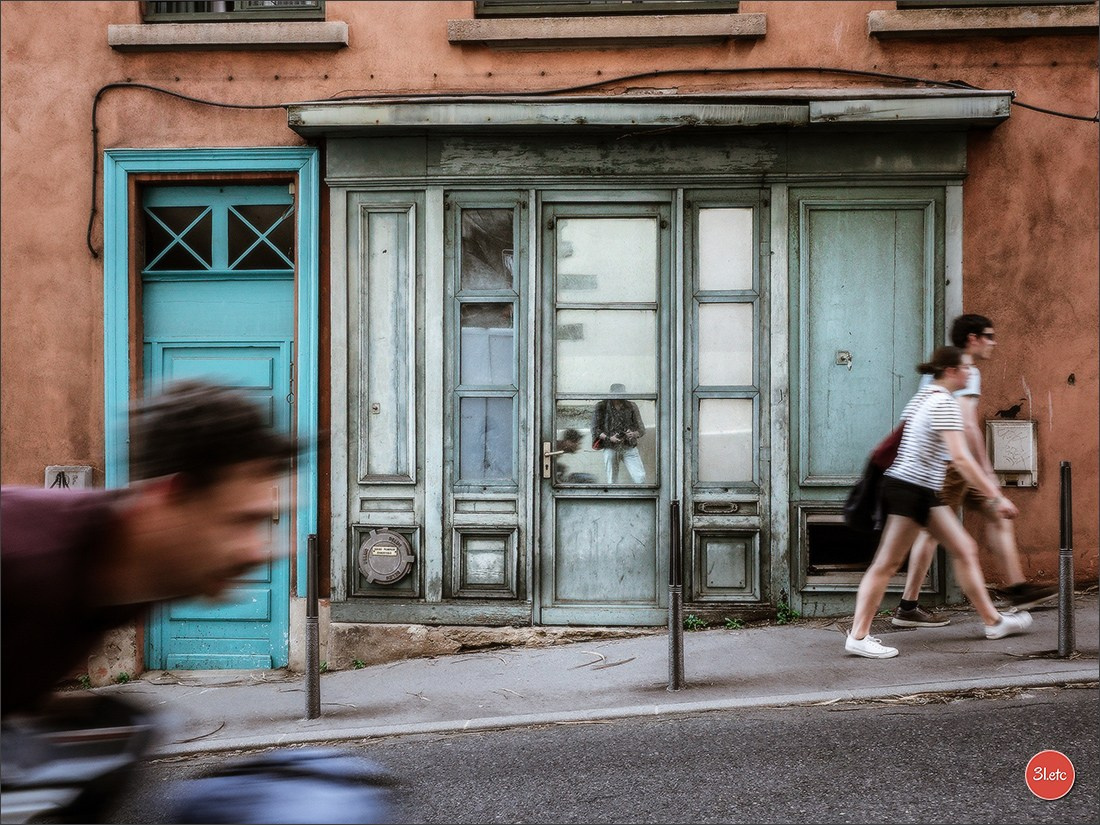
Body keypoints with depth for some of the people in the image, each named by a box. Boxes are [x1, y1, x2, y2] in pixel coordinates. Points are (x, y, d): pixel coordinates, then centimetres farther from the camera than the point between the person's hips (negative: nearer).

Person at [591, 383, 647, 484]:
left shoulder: (631, 407, 2)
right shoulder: (602, 407, -2)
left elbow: (641, 429, 5)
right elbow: (595, 429, 0)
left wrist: (633, 434, -18)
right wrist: (609, 438, -16)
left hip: (629, 448, 1)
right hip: (610, 448, -1)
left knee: (640, 478, -12)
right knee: (612, 481, 3)